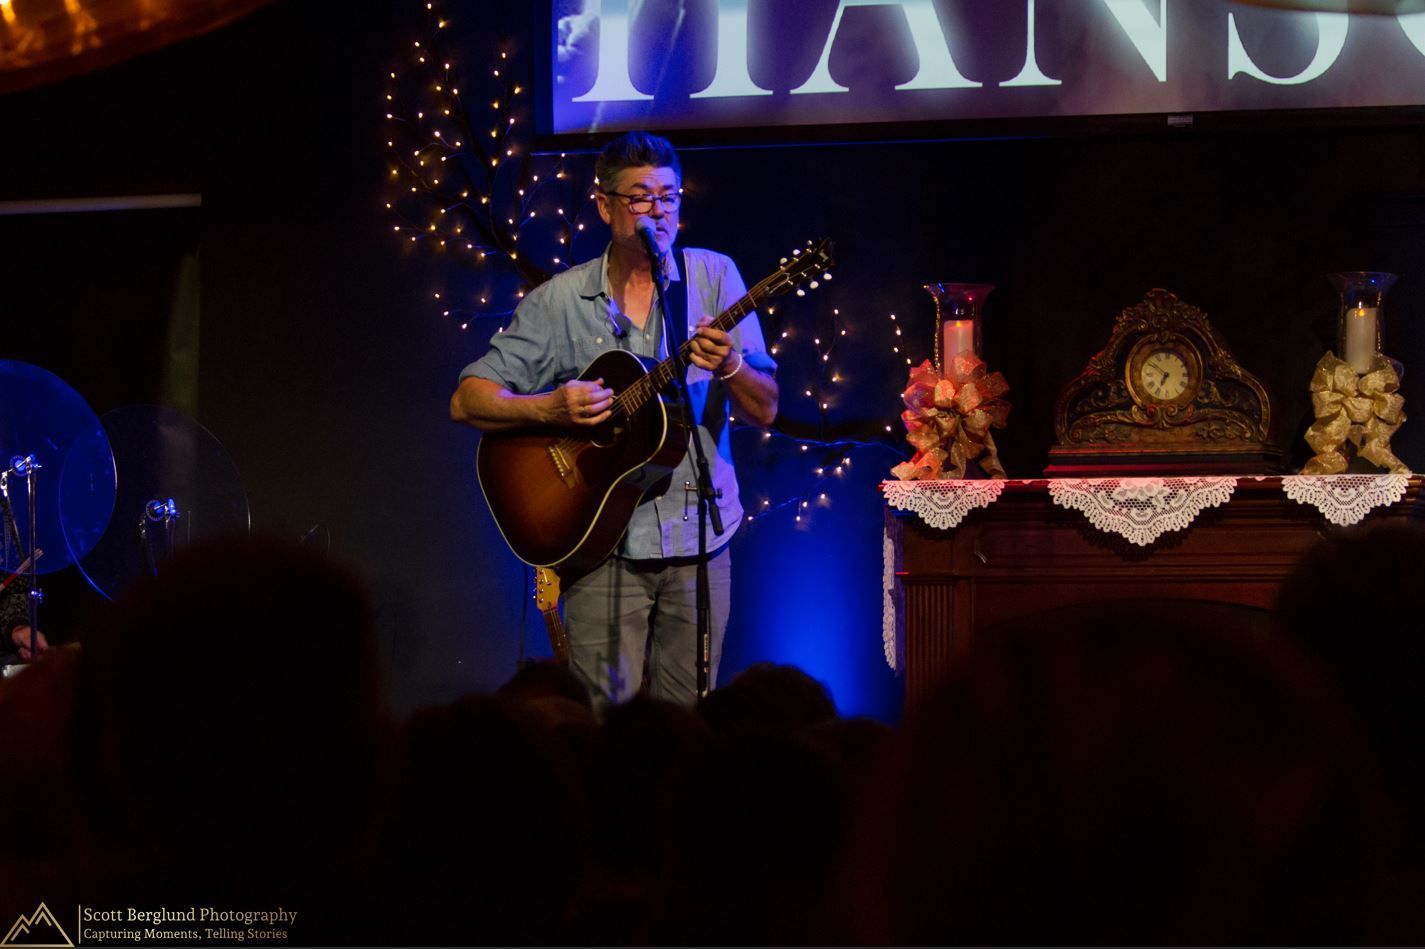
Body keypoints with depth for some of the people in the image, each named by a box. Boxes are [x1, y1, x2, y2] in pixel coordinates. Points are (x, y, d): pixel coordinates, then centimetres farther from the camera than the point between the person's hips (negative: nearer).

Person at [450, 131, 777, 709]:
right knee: (605, 717, -5)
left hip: (698, 537, 1)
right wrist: (548, 408, -15)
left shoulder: (713, 278, 4)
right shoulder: (559, 302, 2)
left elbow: (765, 411, 1)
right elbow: (467, 401, 2)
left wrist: (730, 369, -20)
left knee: (684, 721, 2)